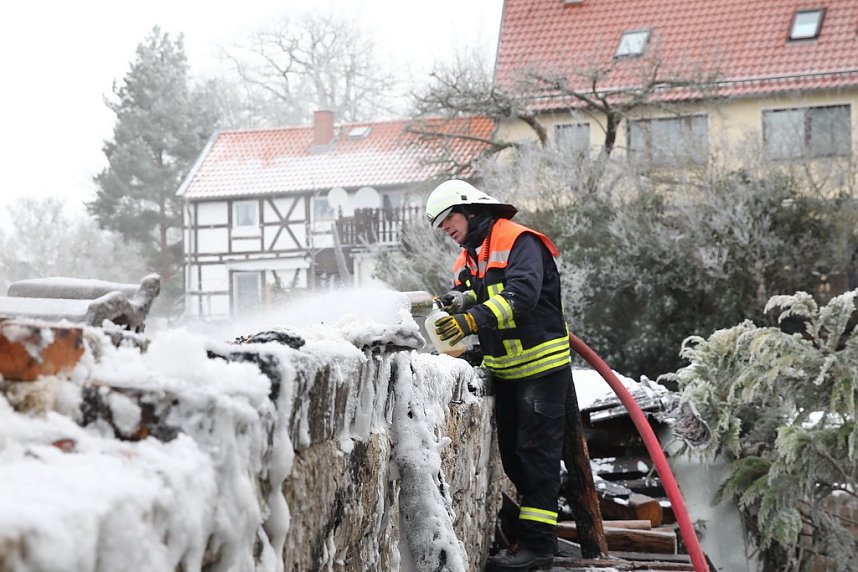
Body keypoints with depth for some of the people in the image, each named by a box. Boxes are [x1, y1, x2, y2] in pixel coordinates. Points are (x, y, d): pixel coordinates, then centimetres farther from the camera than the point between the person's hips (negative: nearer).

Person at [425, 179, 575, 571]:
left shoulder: (518, 242, -13)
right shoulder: (467, 261, 15)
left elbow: (523, 295, -27)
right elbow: (475, 302, 6)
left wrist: (473, 318, -36)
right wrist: (458, 302, -18)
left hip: (541, 366, -9)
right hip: (505, 372, 9)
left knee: (536, 451, -7)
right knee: (511, 452, 13)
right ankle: (528, 526, 24)